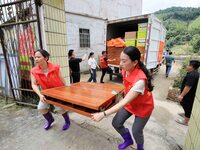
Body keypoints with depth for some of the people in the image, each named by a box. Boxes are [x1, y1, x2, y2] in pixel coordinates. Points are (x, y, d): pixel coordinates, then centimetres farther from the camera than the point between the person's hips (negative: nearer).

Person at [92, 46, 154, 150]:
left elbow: (125, 102, -40)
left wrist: (103, 114, -41)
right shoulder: (125, 70, -16)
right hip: (130, 103, 6)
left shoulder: (140, 80, -39)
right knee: (116, 123, 7)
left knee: (136, 131, 6)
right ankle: (128, 140, 39)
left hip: (143, 107, -6)